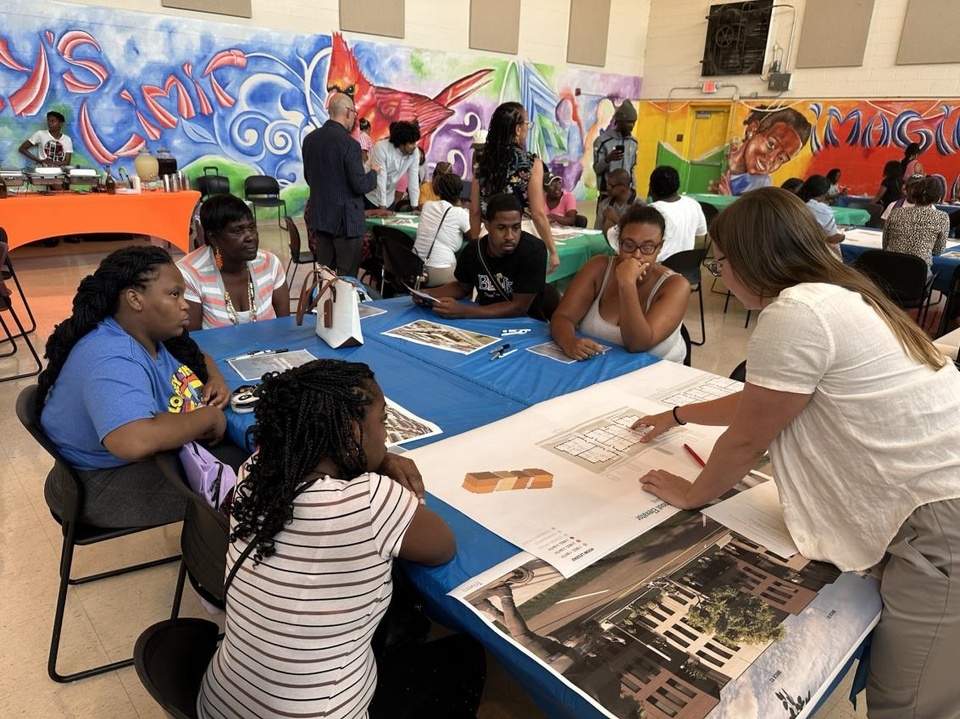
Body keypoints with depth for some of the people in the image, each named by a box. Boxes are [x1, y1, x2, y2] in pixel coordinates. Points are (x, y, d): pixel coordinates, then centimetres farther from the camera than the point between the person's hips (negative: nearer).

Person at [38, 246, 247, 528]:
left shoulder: (148, 331, -2)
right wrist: (209, 416, -30)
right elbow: (134, 441, -45)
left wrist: (215, 379, -4)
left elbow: (197, 357, 18)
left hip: (158, 455, 9)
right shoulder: (111, 359, -29)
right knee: (244, 465, -16)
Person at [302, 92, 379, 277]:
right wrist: (373, 172, 3)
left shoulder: (310, 138, 5)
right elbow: (361, 186, -16)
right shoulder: (349, 143, -17)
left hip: (319, 216, 7)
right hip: (346, 219, -7)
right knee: (347, 278, 2)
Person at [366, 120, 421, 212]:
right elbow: (380, 179, -27)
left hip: (389, 199, 4)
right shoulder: (382, 148, -25)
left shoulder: (415, 152, -13)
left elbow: (413, 179, -12)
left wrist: (415, 207, -16)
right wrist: (382, 208, -28)